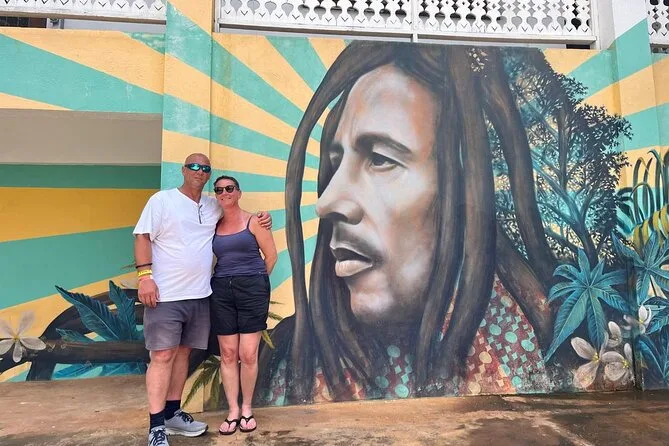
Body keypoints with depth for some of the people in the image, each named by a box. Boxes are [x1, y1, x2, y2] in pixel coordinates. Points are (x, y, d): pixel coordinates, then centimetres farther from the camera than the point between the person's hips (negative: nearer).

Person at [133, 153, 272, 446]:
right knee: (162, 356, -4)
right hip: (165, 295, -5)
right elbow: (142, 237, -6)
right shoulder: (162, 200, -2)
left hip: (199, 295, 5)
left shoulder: (213, 206, 13)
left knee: (182, 353, 13)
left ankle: (172, 413, 26)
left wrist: (260, 218, 8)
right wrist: (144, 276, -16)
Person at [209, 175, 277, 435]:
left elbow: (271, 256, 2)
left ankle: (247, 409, 18)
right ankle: (232, 411, 18)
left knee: (248, 354, 0)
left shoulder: (254, 221, 0)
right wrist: (228, 279, 5)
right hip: (221, 290, 3)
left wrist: (255, 281, 9)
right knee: (228, 354, 5)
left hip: (252, 289, -3)